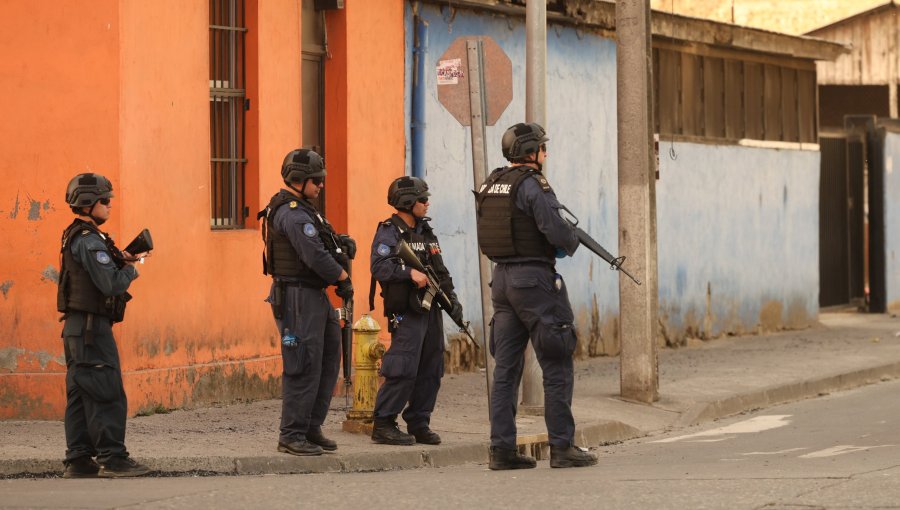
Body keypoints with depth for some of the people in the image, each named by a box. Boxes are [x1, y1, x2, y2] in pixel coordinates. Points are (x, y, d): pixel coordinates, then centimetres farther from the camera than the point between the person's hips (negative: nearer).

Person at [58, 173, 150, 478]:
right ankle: (112, 458, -9)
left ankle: (78, 461, 10)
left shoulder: (74, 238, 16)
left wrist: (118, 260, 9)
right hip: (91, 327, -10)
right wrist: (130, 270, -2)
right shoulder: (90, 241, -15)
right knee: (108, 395, -8)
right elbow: (111, 285, -21)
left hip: (75, 327, 10)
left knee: (80, 396, 9)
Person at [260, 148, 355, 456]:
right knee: (305, 367, -8)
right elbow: (315, 256, -22)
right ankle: (292, 436, -3)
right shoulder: (292, 213, -17)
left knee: (329, 359, 14)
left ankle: (311, 428, 20)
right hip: (298, 297, -11)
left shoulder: (299, 209, 17)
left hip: (314, 297, 11)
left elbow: (319, 244, 22)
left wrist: (342, 242, 1)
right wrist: (344, 279, -9)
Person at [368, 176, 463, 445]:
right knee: (404, 370, -13)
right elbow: (379, 267, -22)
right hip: (406, 312, -8)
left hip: (430, 309, 8)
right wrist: (410, 273, -32)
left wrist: (452, 300, 11)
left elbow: (440, 270, 21)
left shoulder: (425, 232, 18)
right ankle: (383, 425, -7)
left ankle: (419, 424, 15)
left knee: (430, 370, 8)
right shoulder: (389, 232, -7)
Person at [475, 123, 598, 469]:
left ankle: (502, 449, 5)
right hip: (535, 278, -8)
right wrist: (572, 243, 4)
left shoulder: (490, 185, 12)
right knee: (557, 366, -1)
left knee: (506, 367, 7)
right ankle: (562, 447, -2)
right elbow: (557, 230, -20)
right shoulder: (532, 185, -12)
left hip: (502, 278, 8)